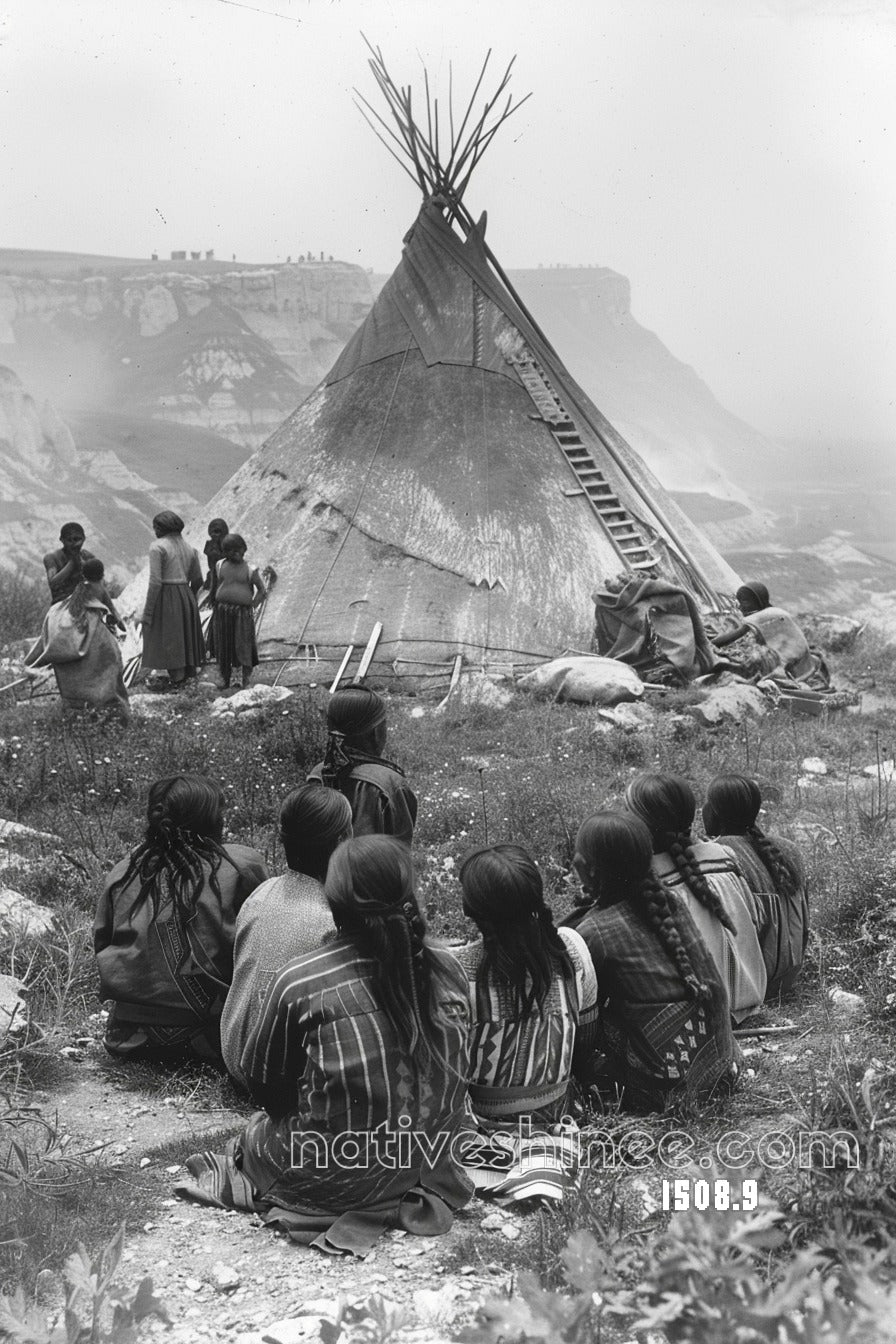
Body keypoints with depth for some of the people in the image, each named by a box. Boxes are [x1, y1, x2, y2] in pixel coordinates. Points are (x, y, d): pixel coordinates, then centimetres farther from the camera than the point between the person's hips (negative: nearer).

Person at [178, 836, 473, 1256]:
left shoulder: (299, 981, -18)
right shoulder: (445, 969, -8)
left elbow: (263, 1080, -4)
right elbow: (455, 1066, 6)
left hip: (336, 1181, -4)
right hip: (434, 1156, 4)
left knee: (254, 1134, 25)